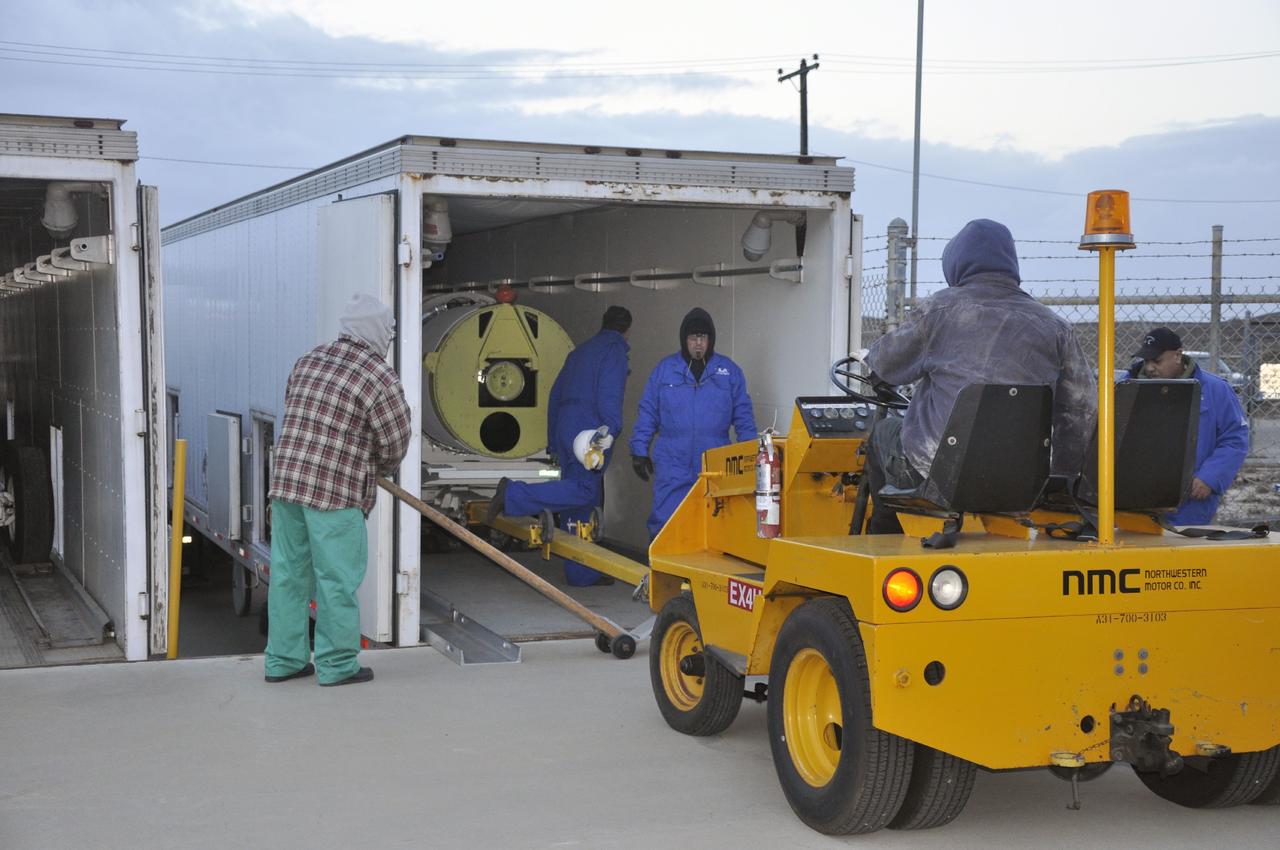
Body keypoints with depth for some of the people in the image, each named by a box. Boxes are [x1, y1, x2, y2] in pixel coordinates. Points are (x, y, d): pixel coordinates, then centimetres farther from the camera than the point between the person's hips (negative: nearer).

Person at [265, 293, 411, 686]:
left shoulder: (308, 359, 12)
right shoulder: (380, 377, -8)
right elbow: (395, 445, -2)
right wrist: (376, 470, 20)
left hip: (286, 478, 7)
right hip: (336, 491, -7)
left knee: (288, 572, 13)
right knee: (337, 579, 2)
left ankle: (283, 660, 21)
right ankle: (336, 665, 9)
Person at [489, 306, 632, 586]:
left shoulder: (579, 352, 25)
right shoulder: (615, 351, 0)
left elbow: (555, 396, 25)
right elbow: (609, 395, -15)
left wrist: (554, 443, 27)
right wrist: (610, 433, -22)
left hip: (566, 429, 9)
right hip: (588, 432, -9)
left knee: (579, 507, 10)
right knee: (583, 489, -19)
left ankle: (582, 573, 12)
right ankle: (514, 495, -28)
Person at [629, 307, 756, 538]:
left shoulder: (729, 371, 7)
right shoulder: (665, 369, 6)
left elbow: (743, 417, 9)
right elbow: (647, 413, 8)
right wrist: (639, 451, 3)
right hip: (672, 465, -1)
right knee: (665, 523, -4)